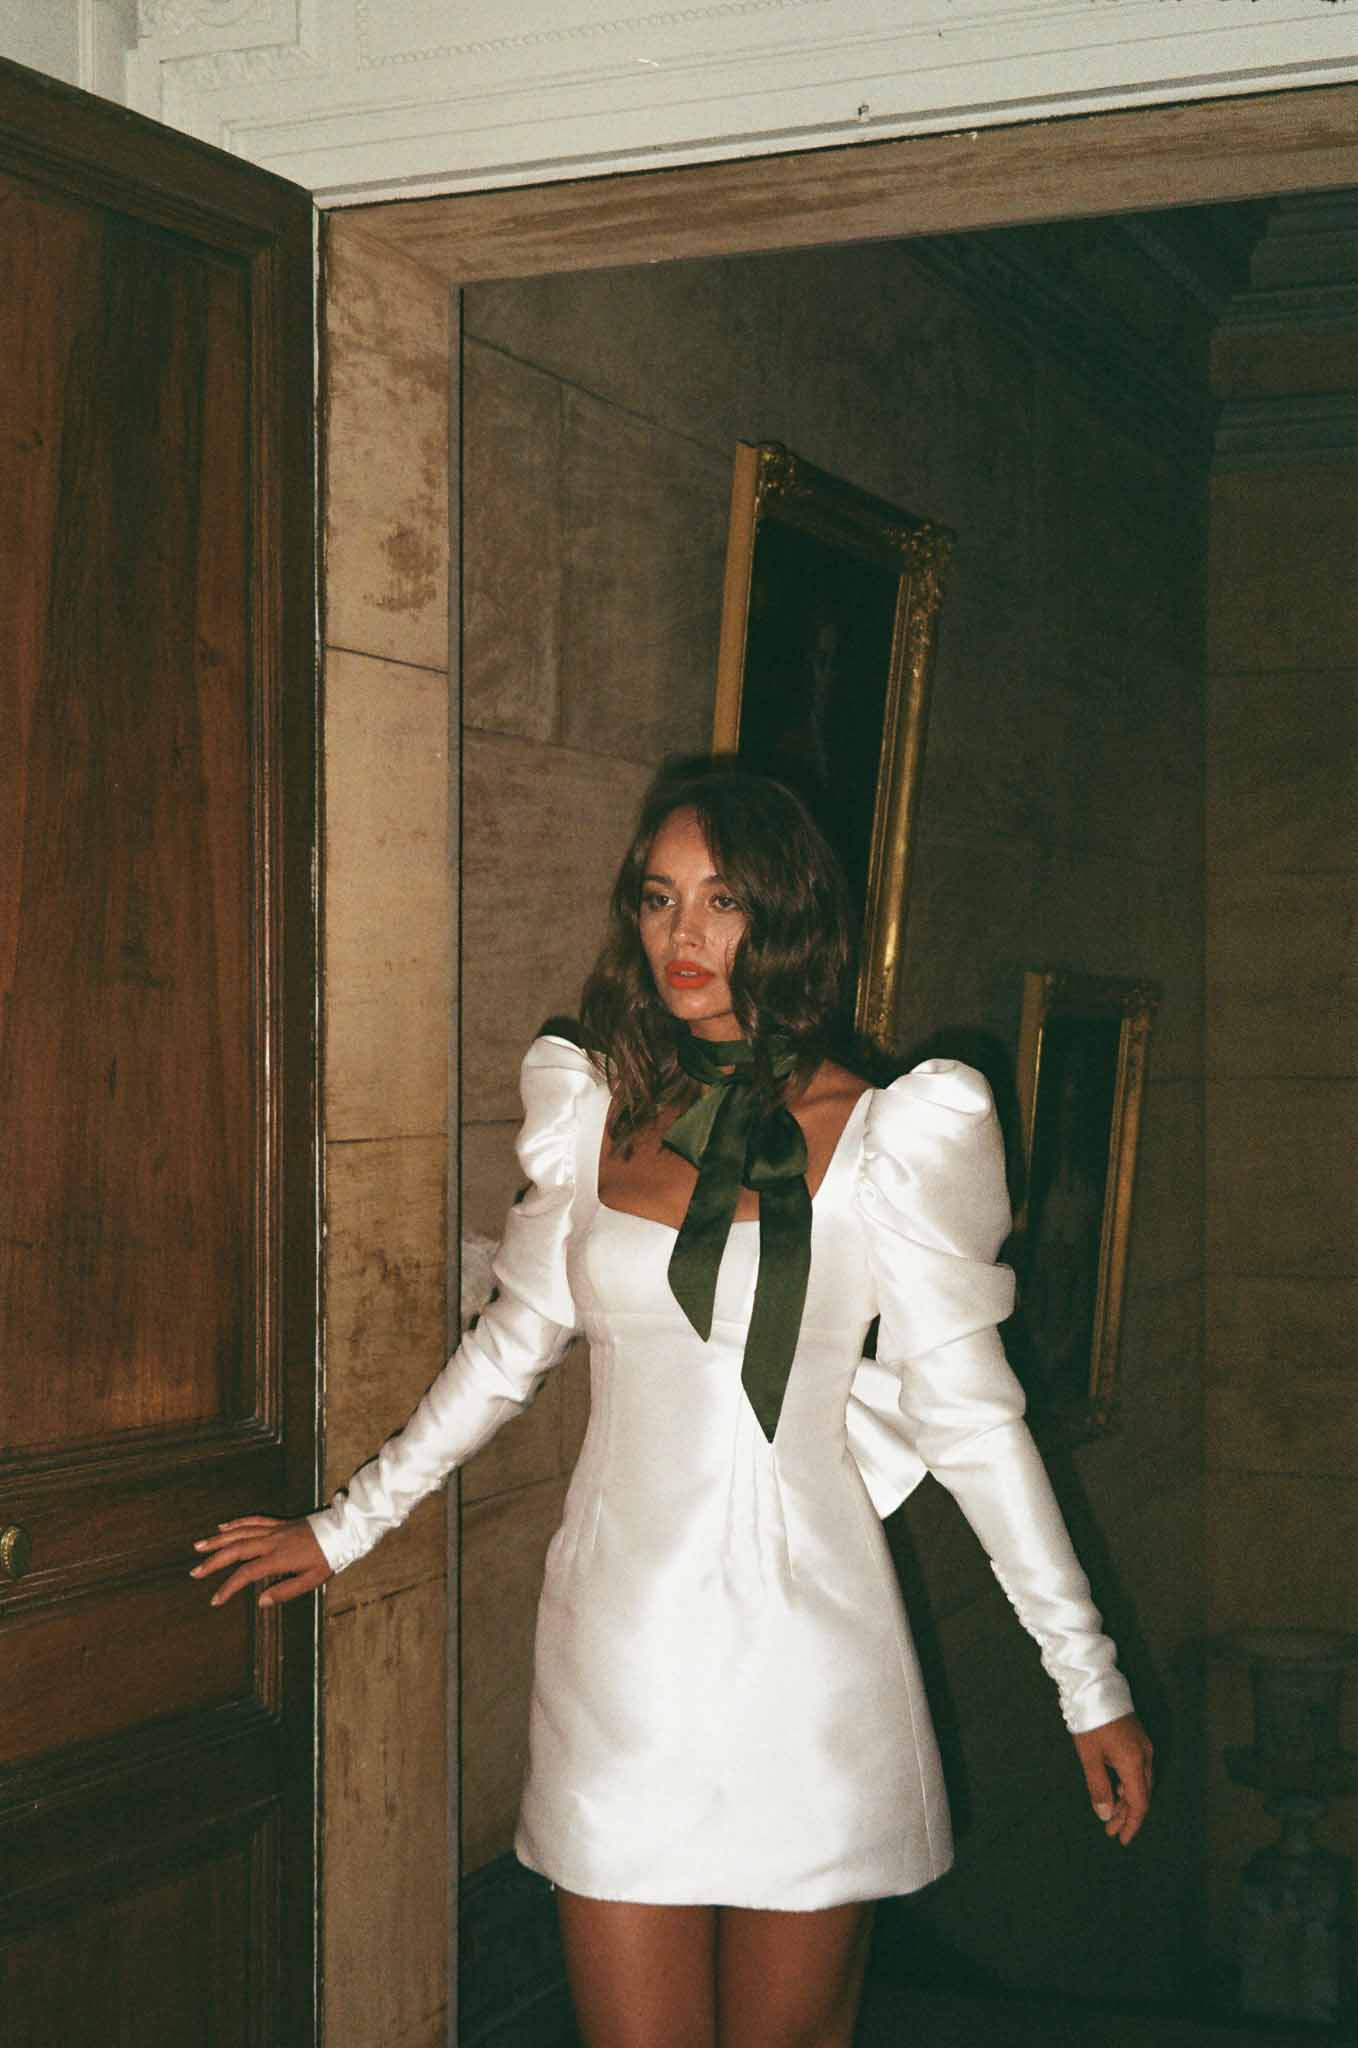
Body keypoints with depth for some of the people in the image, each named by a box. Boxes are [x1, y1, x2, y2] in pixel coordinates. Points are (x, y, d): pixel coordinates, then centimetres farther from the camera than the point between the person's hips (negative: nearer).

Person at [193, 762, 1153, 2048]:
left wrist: (1088, 1678, -2)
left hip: (800, 1645, -2)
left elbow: (969, 1414, -1)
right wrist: (344, 1529, 24)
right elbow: (512, 1344, 18)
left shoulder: (886, 1138, -3)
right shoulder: (598, 1114, 7)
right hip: (619, 1645, 2)